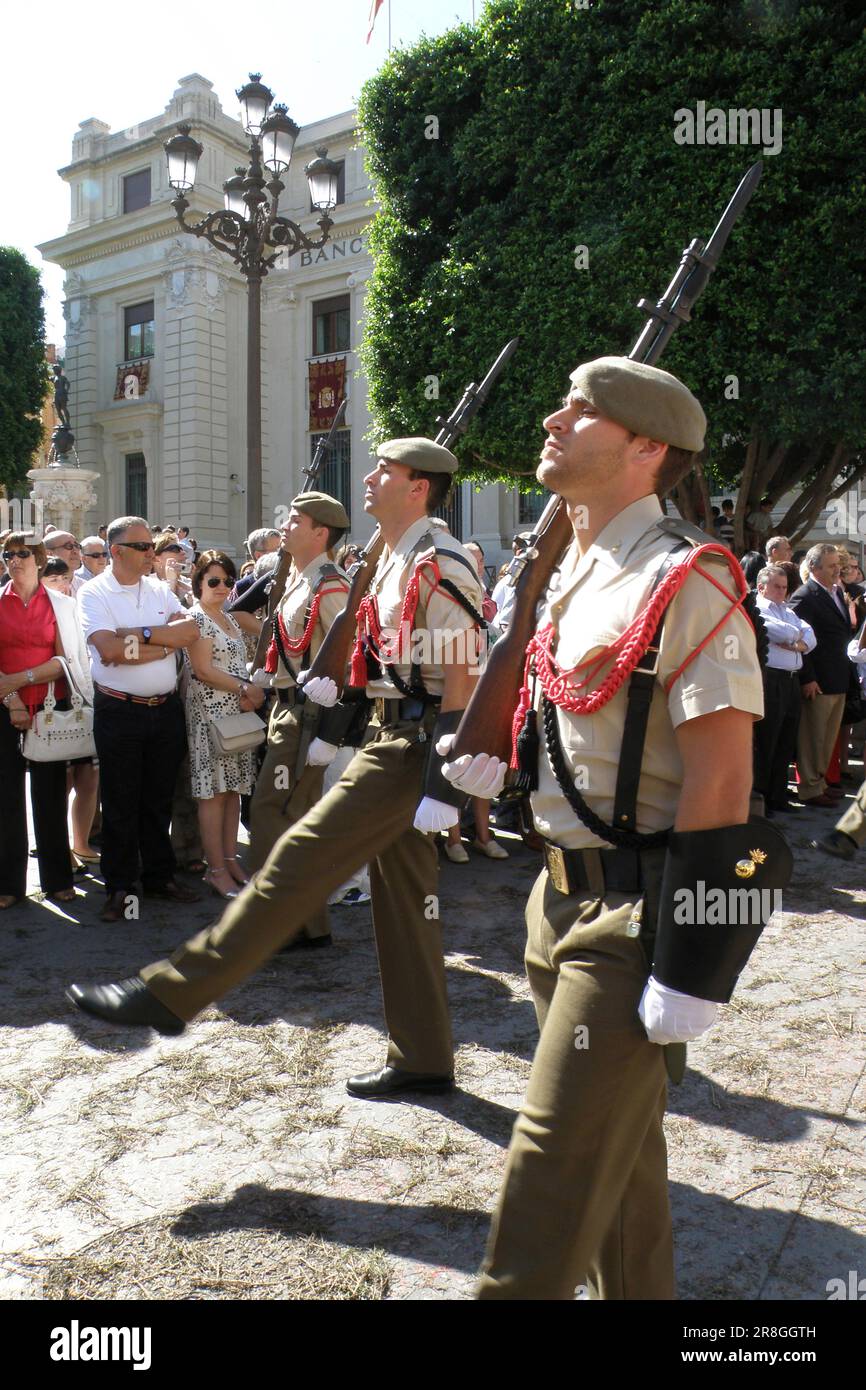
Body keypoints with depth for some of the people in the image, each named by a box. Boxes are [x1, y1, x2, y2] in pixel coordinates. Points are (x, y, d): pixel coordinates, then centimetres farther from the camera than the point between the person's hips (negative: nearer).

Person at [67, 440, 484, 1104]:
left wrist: (438, 782, -21)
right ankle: (422, 1058, 22)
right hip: (392, 733, 10)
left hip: (411, 746, -10)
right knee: (404, 900, 12)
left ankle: (172, 992, -2)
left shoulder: (442, 563, -14)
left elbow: (462, 679, -19)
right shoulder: (393, 559, 17)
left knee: (300, 860, -10)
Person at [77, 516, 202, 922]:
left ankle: (160, 875, 25)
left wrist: (137, 636, -15)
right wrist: (164, 640, -11)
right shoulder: (94, 593, -4)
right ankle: (119, 886, 16)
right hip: (119, 712, -4)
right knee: (120, 802, 4)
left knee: (159, 798, 13)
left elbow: (190, 631, -6)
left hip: (166, 709, 4)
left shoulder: (160, 590, 9)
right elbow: (109, 648, -19)